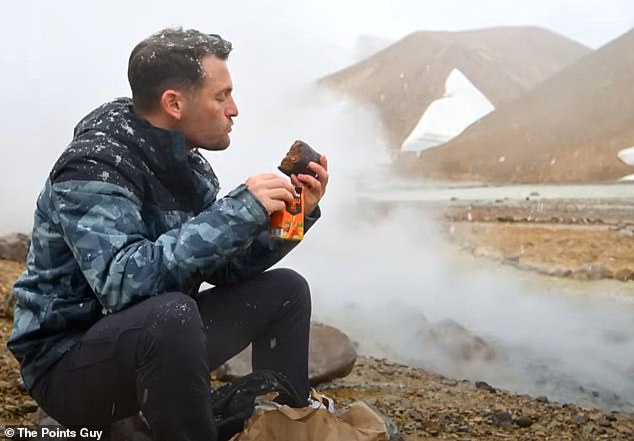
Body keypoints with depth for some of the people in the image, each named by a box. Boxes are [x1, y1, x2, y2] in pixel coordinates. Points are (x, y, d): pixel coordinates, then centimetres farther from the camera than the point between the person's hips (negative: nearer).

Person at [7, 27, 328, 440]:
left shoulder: (188, 165, 1)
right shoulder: (93, 169, -23)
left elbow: (223, 268, 3)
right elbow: (124, 282, -37)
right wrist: (240, 211, -35)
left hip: (156, 336, 8)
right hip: (68, 364, -8)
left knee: (285, 290, 4)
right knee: (170, 312, -38)